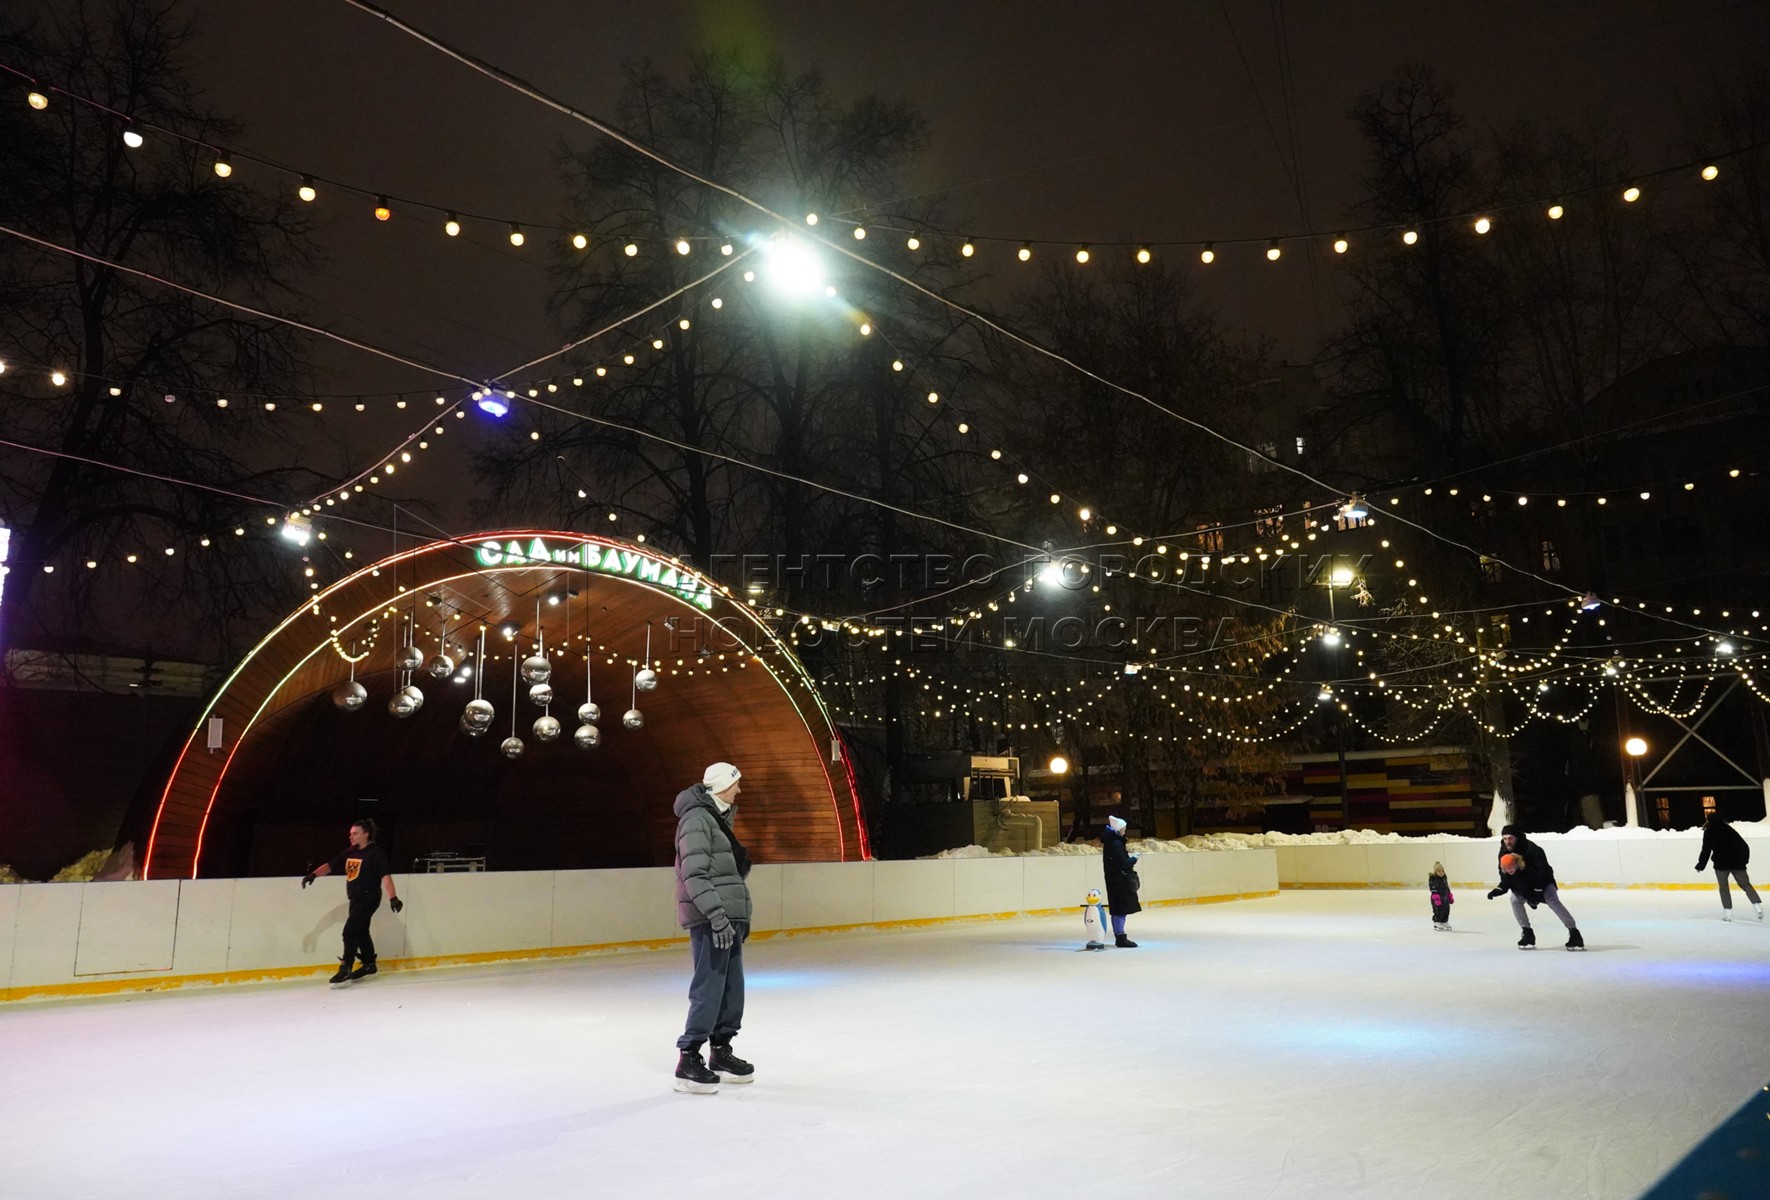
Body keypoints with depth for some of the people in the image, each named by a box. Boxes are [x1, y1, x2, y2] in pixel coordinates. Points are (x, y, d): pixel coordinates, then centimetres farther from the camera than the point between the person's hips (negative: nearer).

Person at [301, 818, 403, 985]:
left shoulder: (375, 853, -15)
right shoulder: (349, 853, 8)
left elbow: (385, 876, -22)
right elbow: (330, 866, 5)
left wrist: (392, 898, -30)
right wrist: (314, 874, -13)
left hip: (368, 899, -8)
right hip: (355, 899, 8)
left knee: (350, 931, -14)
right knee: (361, 932, 18)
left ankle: (345, 969, -9)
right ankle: (369, 964, 33)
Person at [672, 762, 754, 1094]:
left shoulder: (719, 817, 18)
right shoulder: (696, 819, -13)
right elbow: (695, 874, -21)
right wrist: (716, 914, -26)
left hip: (727, 917, 10)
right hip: (709, 920, -10)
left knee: (732, 987, 12)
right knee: (709, 988, -9)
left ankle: (721, 1053, 24)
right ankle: (688, 1061, -2)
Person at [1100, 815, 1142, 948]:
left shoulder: (1109, 842, 12)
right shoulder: (1116, 844, -19)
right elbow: (1124, 864, -20)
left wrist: (1128, 857, 8)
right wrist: (1134, 858, -6)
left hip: (1114, 880, 10)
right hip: (1120, 881, -10)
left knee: (1118, 910, 14)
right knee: (1121, 910, -7)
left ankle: (1119, 937, 20)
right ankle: (1120, 938, -5)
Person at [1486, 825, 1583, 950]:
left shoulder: (1531, 849, -28)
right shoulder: (1504, 853, -9)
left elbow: (1543, 871, -29)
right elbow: (1505, 879, -3)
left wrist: (1537, 892, -29)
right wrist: (1499, 890, -19)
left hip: (1542, 883, -6)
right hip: (1522, 886, 6)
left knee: (1553, 901, -24)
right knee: (1515, 900, -12)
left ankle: (1574, 933, -20)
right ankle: (1528, 934, -2)